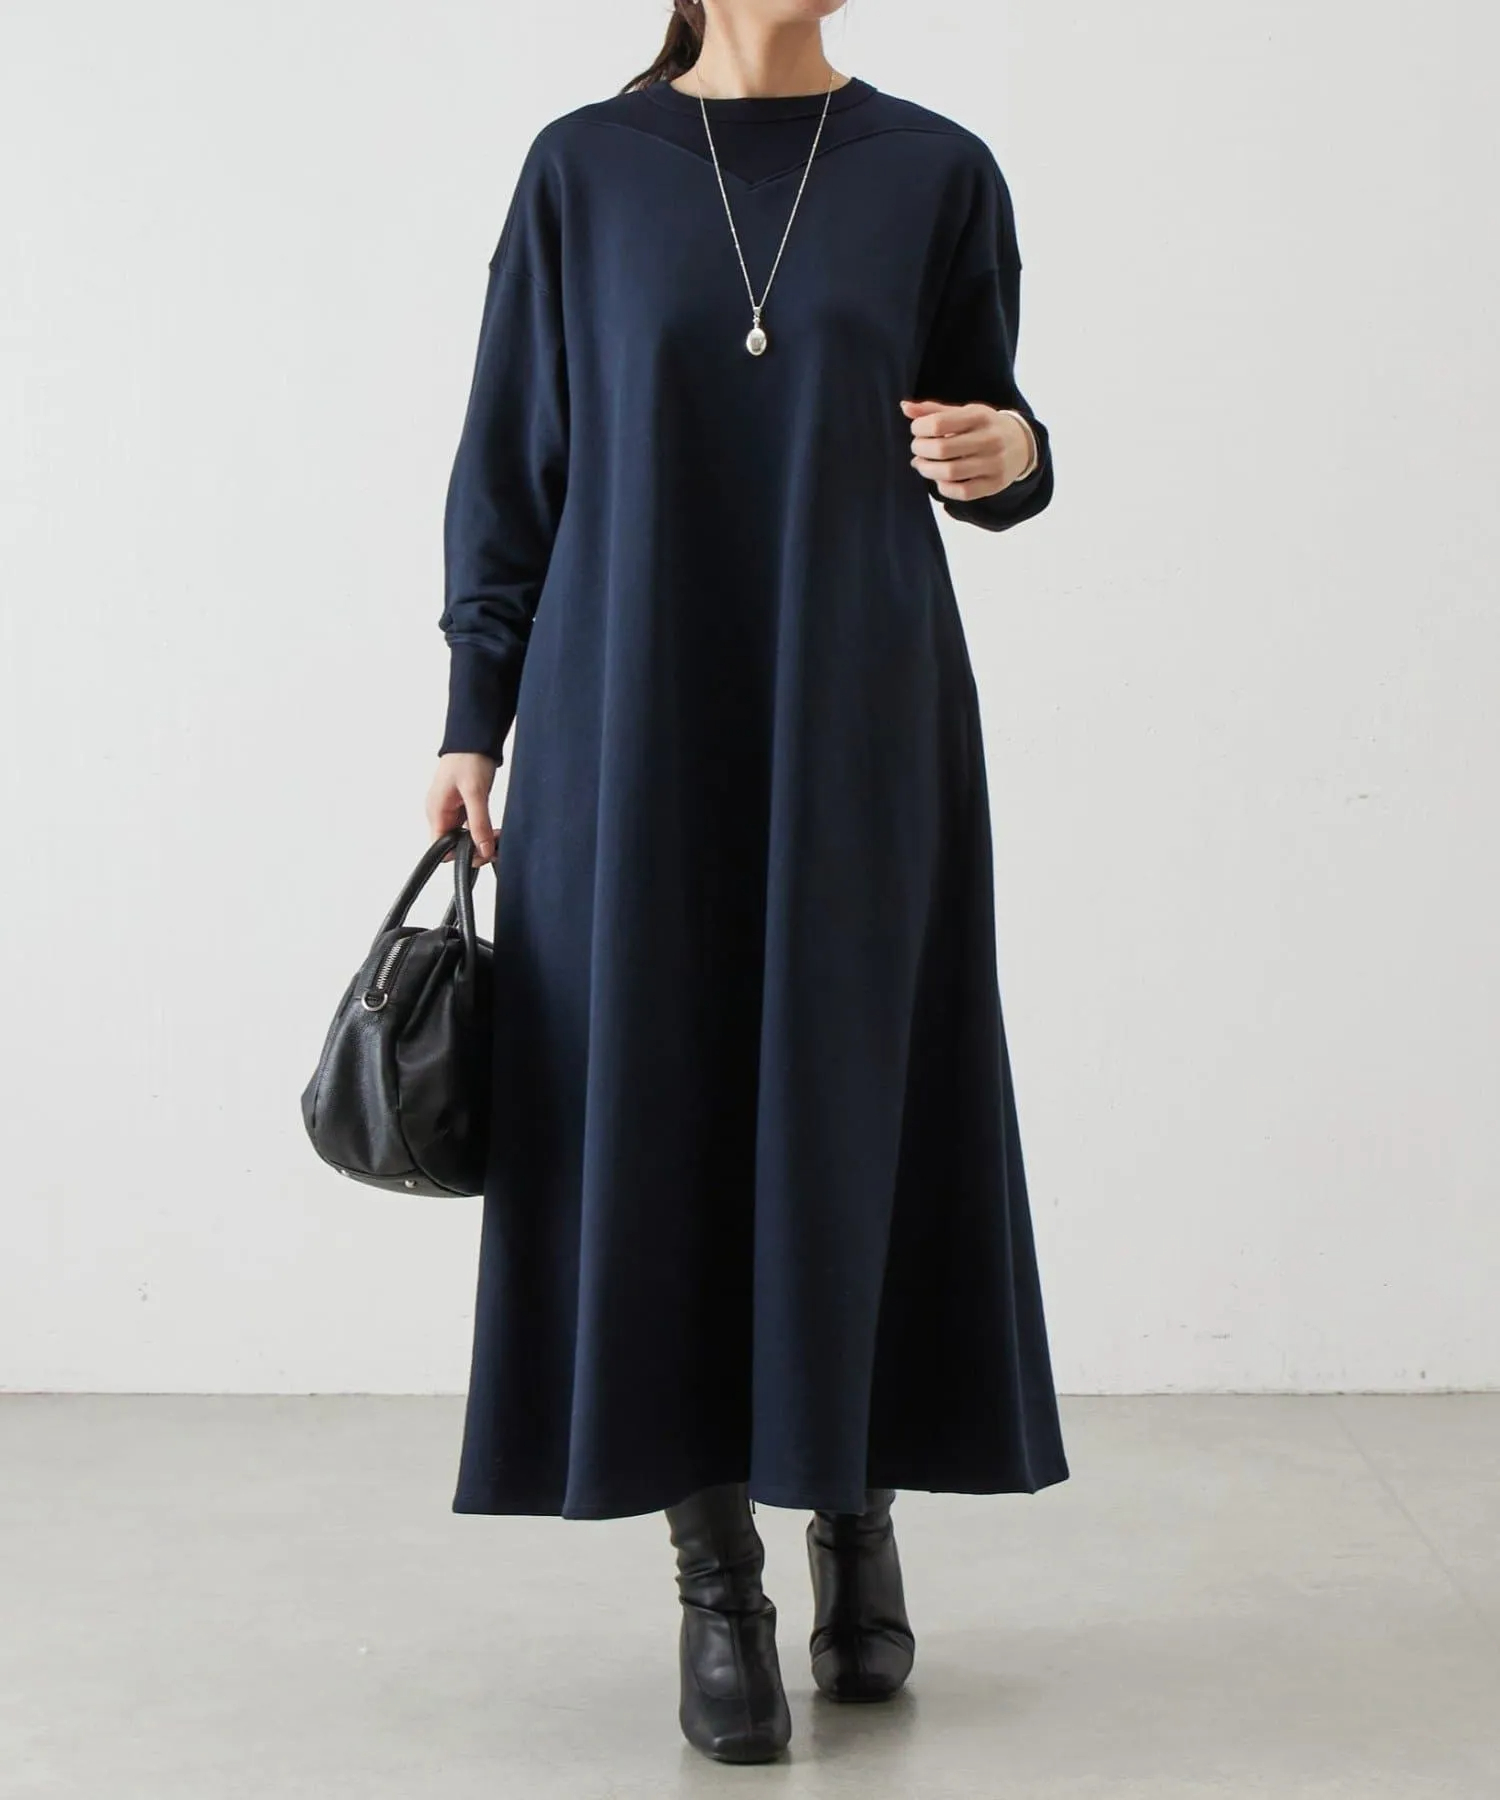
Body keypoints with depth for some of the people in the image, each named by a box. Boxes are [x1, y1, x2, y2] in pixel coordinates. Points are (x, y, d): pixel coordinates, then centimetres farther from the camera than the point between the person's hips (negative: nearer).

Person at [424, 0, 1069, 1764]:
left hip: (859, 726, 1)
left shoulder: (934, 173, 4)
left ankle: (859, 1517, 22)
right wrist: (474, 722, 2)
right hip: (635, 726, 0)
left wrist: (1008, 455, -14)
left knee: (853, 1109, 2)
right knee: (663, 1113, -1)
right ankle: (717, 1585, 8)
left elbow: (989, 422, 11)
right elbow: (510, 457, 6)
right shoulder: (585, 170, 4)